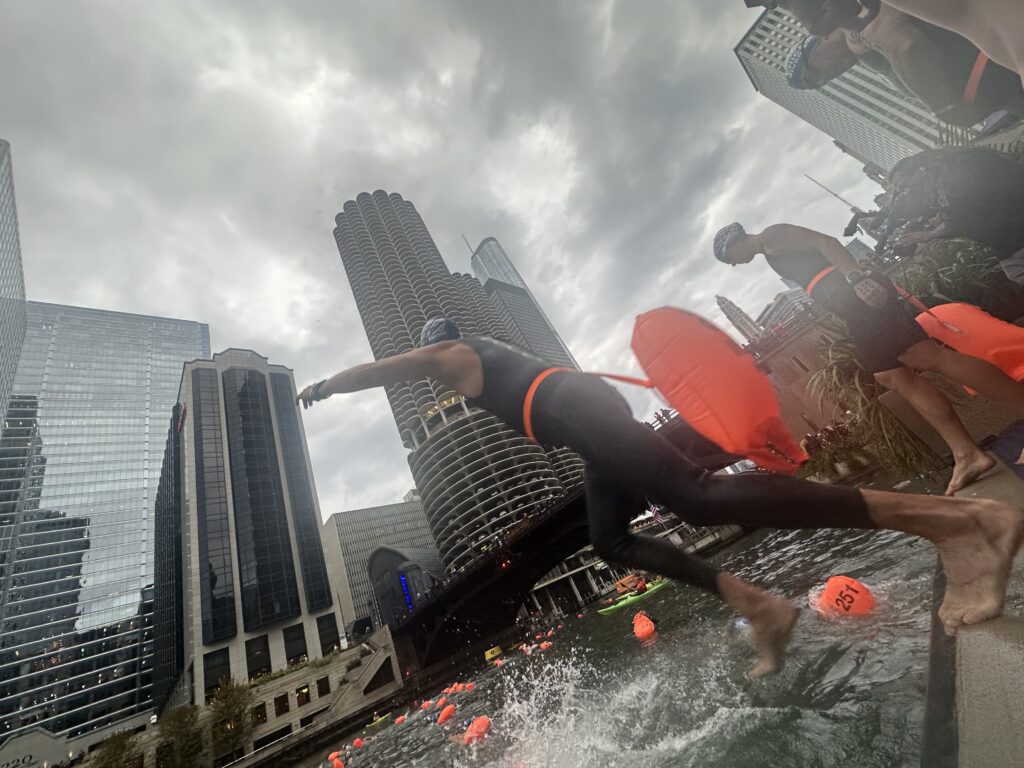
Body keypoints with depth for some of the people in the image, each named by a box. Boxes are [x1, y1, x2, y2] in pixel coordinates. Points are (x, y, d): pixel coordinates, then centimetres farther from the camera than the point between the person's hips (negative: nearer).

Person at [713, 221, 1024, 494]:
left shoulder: (773, 236, 4)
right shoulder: (772, 252, 31)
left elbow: (826, 242, -10)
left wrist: (855, 276, -24)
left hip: (856, 293, -9)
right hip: (853, 304, 9)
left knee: (929, 357, -14)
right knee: (893, 377, 2)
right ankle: (967, 455, 1)